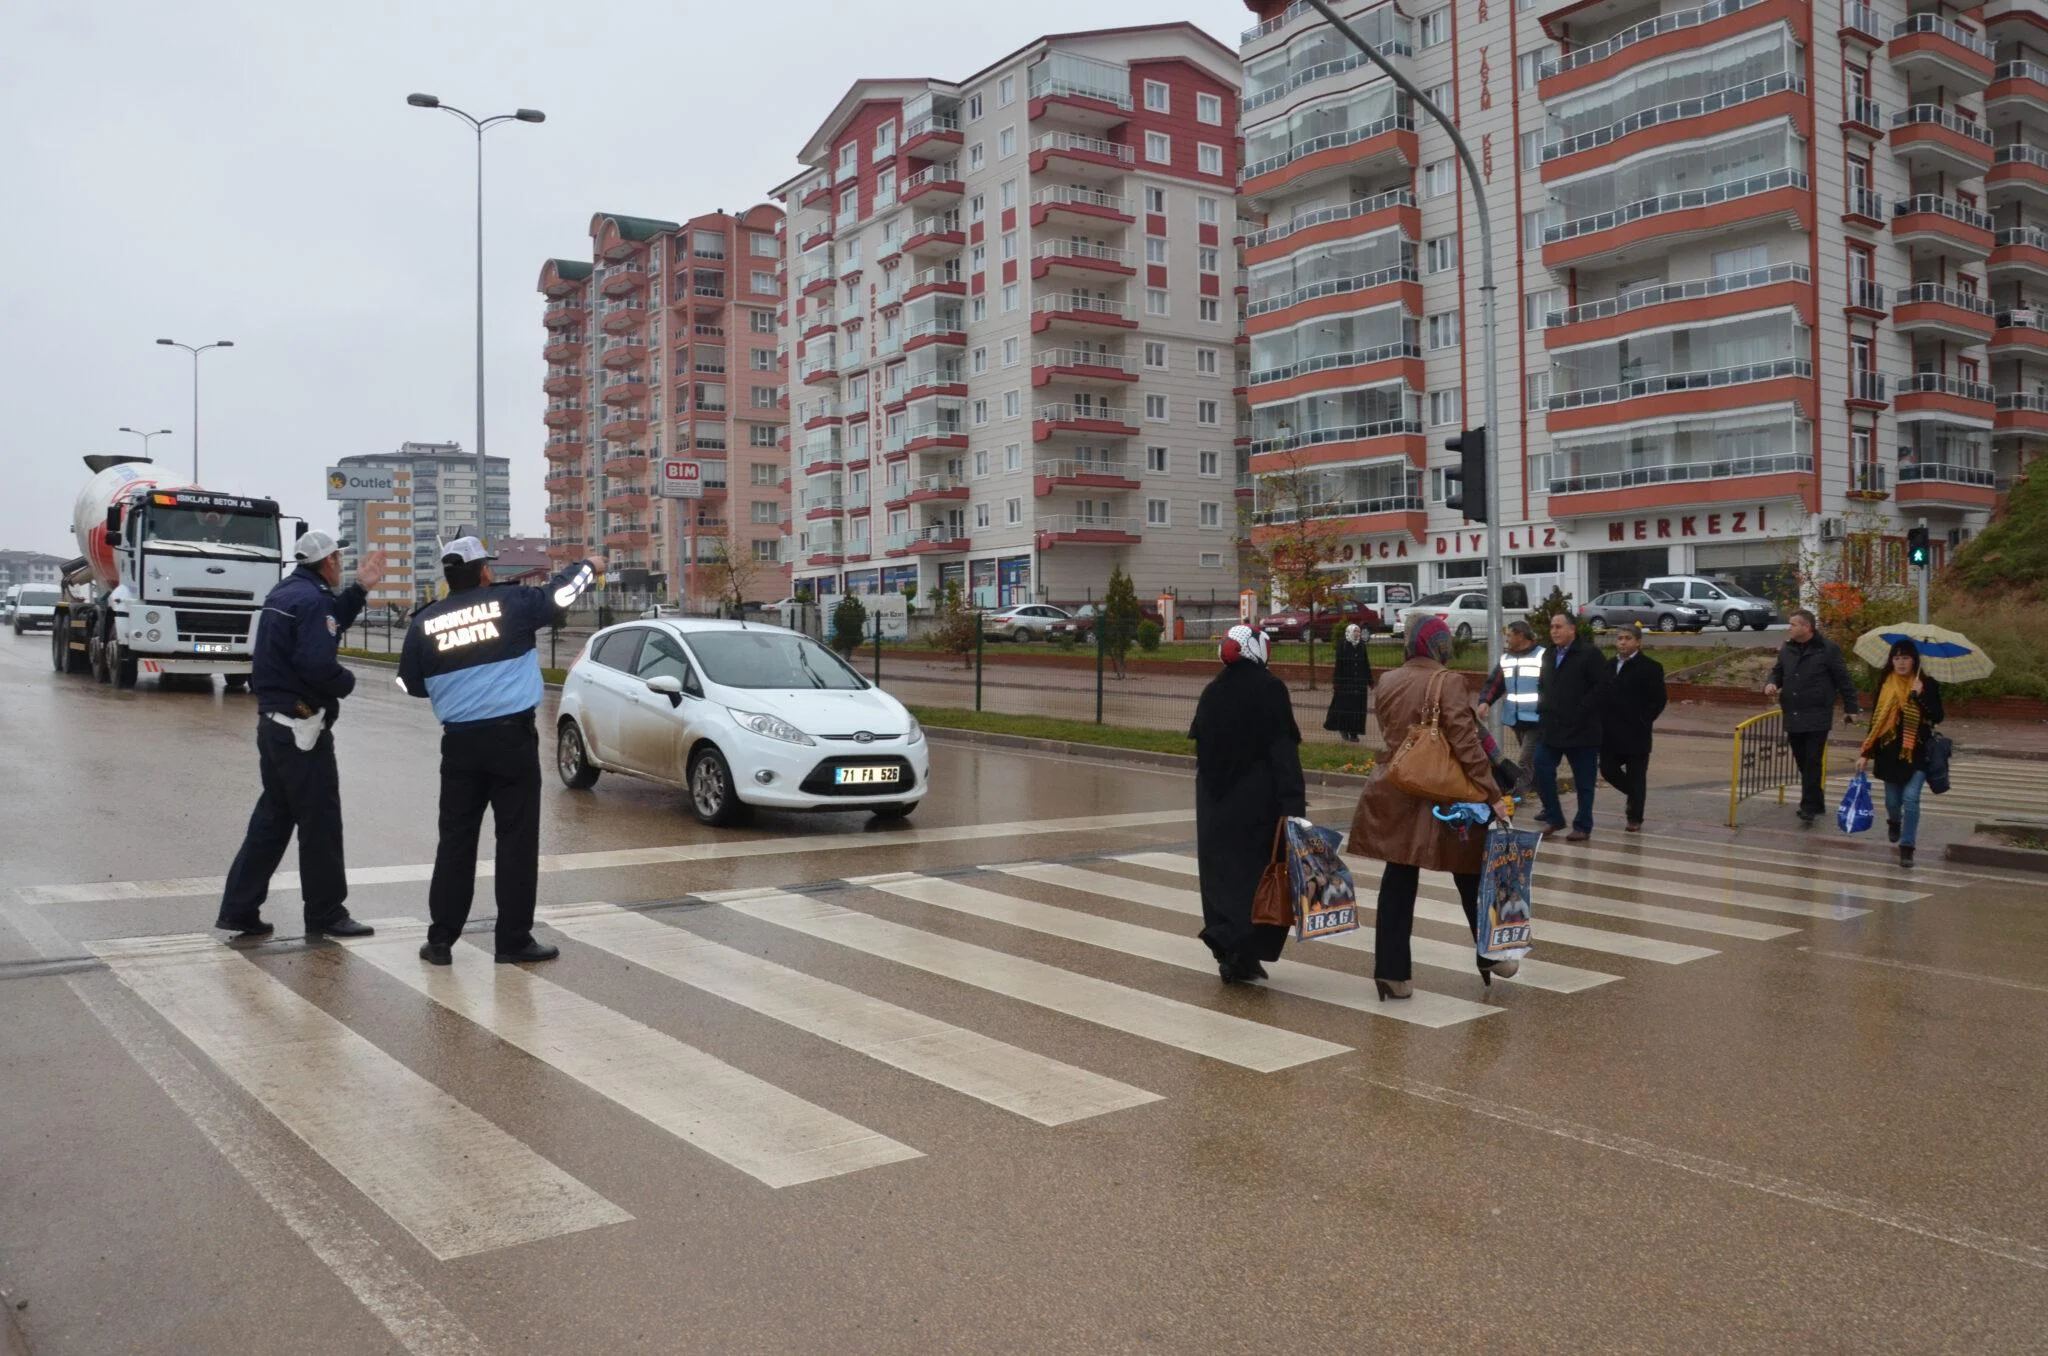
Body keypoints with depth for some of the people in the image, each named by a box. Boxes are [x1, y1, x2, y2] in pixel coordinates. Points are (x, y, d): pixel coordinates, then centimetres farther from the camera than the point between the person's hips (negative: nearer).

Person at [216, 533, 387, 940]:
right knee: (320, 823, 0)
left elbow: (327, 623, 22)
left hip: (273, 723, 10)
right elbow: (318, 665, -27)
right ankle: (326, 915, 9)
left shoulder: (285, 592, 13)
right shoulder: (312, 599, -17)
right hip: (302, 728, -10)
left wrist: (360, 590, 18)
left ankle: (239, 910, 15)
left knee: (272, 817, 15)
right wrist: (347, 681, -9)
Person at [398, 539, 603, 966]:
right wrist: (589, 567, 27)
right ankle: (514, 939, 5)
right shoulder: (510, 604, -5)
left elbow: (411, 683, 12)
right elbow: (559, 594, 9)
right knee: (517, 837, 2)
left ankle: (440, 940, 12)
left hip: (460, 741, 3)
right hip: (511, 736, -3)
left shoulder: (424, 622, 3)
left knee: (456, 839, 10)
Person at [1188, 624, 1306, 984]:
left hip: (1215, 802, 5)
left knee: (1222, 873, 12)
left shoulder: (1212, 691, 6)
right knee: (1259, 874, 2)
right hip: (1259, 801, -5)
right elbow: (1284, 752, -15)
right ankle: (1243, 956, -6)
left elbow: (1201, 747, 9)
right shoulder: (1270, 690, -9)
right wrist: (1292, 801, -17)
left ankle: (1229, 950, 13)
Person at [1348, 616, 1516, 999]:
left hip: (1393, 794, 5)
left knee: (1398, 882, 8)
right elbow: (1465, 741, -17)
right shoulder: (1447, 682, -12)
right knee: (1470, 876, 14)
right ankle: (1490, 957, 27)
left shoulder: (1387, 682, 5)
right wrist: (1493, 794, -16)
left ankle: (1391, 971, 6)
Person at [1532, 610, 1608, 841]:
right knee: (1542, 771, 2)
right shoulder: (1549, 655, 16)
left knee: (1584, 780, 3)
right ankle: (1553, 817, 17)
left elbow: (1601, 687, -15)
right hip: (1550, 727, 7)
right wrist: (1543, 708, 11)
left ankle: (1583, 826, 12)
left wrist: (1580, 711, -17)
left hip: (1581, 729, -7)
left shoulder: (1590, 653, -9)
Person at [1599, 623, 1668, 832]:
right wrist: (1602, 722, 2)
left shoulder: (1650, 667, -5)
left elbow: (1658, 701, -7)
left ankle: (1635, 819, 10)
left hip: (1635, 735, -5)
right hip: (1610, 734, 5)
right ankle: (1633, 794, 32)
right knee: (1608, 770, 5)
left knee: (1636, 777, 1)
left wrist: (1642, 722, -12)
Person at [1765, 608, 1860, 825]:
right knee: (1802, 762, 11)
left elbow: (1843, 680, -3)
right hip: (1793, 718, 6)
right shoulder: (1787, 649, 10)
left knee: (1812, 763, -8)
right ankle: (1815, 804, 22)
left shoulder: (1828, 650, -7)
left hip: (1817, 719, -6)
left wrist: (1850, 708, -2)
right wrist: (1772, 684, 0)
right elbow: (1778, 671, 23)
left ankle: (1809, 808, -7)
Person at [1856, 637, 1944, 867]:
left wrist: (1919, 696, -22)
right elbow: (1876, 720, 6)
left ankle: (1907, 848, -5)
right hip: (1890, 752, 2)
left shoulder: (1927, 684, -3)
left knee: (1910, 798, -12)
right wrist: (1866, 753, 4)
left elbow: (1937, 718, -10)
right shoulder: (1885, 684, 2)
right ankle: (1894, 822, 45)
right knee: (1892, 800, 10)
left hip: (1917, 752, -2)